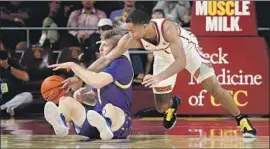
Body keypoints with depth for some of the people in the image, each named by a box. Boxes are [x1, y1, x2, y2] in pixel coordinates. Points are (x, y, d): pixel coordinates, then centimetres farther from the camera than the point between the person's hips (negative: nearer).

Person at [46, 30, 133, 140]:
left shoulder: (121, 64, -10)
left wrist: (73, 66, -16)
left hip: (119, 122, -8)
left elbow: (97, 82, -26)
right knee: (66, 101, -10)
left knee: (110, 108, -40)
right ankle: (61, 124, -45)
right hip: (96, 118, 8)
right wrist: (82, 96, -1)